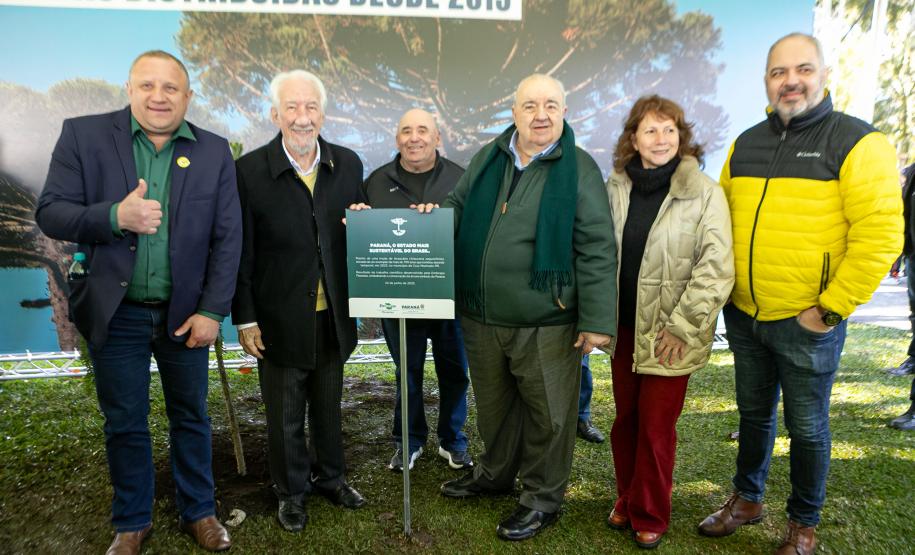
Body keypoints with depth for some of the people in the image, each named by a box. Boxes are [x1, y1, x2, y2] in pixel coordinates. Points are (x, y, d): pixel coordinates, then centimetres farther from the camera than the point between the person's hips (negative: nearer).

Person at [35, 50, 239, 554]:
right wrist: (115, 216, -25)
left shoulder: (214, 152, -1)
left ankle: (198, 512, 33)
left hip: (185, 313, 1)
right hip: (115, 314, 0)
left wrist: (212, 311, -8)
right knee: (124, 424, 13)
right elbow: (49, 213, -6)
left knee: (191, 417, 14)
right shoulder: (83, 135, -3)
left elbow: (227, 239, -3)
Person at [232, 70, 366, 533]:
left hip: (333, 316, 3)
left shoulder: (348, 164, -1)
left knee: (328, 406, 20)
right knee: (285, 415, 14)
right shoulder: (249, 170, -11)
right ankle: (291, 491, 36)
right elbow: (240, 252, -8)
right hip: (280, 319, -3)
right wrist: (244, 319, -8)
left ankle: (329, 476, 42)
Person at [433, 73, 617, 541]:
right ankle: (495, 472, 47)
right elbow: (459, 210, 20)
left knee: (547, 415, 10)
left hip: (546, 323, -5)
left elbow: (596, 250, -11)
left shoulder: (579, 169, -7)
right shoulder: (487, 160, 7)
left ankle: (542, 498, 31)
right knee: (493, 405, 22)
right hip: (480, 318, 5)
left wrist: (596, 320, -13)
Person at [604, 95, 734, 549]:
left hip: (669, 334, -4)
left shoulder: (704, 193, -10)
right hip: (624, 327, 4)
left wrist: (681, 326, -14)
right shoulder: (615, 188, 3)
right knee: (625, 418, 15)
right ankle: (627, 498, 36)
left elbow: (716, 269, -13)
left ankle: (649, 515, 25)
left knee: (656, 425, 4)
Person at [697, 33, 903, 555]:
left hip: (808, 322, -5)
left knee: (807, 427, 10)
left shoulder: (857, 143, -9)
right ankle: (747, 499, 39)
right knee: (754, 414, 20)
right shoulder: (745, 144, 8)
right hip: (744, 316, 5)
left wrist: (831, 308, -15)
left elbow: (881, 235, -15)